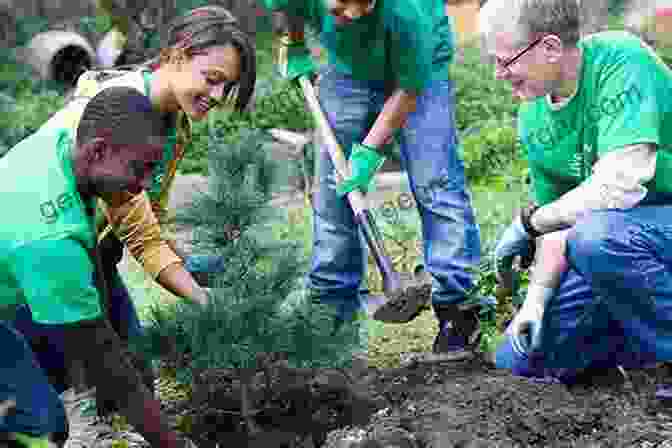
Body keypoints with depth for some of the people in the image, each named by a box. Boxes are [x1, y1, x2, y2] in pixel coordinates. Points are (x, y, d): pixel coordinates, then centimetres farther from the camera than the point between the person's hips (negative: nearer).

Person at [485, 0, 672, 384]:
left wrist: (528, 222, -17)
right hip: (616, 241, 8)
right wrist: (537, 298, -9)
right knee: (519, 361, 3)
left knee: (594, 235, -38)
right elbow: (558, 224, 7)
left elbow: (619, 186, -31)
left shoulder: (621, 60, -22)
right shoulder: (533, 119, 1)